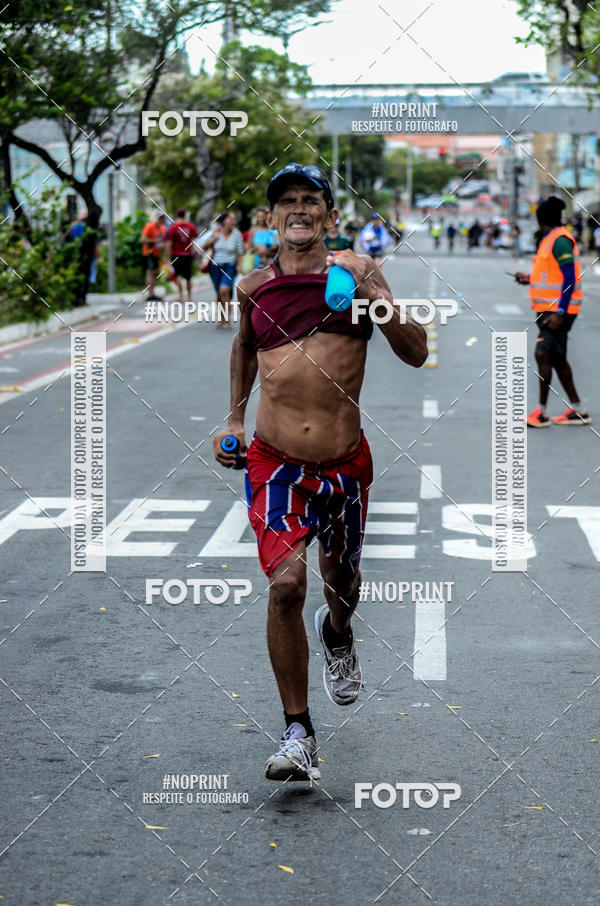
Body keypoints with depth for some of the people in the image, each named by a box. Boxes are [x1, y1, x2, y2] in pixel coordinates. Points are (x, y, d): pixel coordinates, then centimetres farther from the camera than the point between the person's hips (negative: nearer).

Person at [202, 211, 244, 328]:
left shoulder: (237, 234, -4)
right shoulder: (216, 231, -2)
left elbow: (240, 251, 3)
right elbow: (204, 246, 4)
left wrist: (239, 265, -7)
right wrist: (214, 238, -10)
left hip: (229, 266, -2)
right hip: (215, 266, 2)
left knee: (224, 290, -21)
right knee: (219, 293, 8)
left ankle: (227, 318, -14)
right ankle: (221, 318, 24)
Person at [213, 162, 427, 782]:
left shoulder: (354, 272, -2)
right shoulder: (253, 286, 4)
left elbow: (415, 355, -6)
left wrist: (374, 295, -20)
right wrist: (234, 418, 19)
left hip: (344, 462, 1)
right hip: (274, 461, 0)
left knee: (341, 580, 19)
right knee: (286, 584, -16)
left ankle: (337, 635, 57)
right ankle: (297, 733, -6)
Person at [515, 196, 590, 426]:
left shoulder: (560, 241, -15)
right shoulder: (550, 240, 15)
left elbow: (569, 278, -21)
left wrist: (560, 312, -24)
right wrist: (530, 279, 21)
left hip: (558, 310, -10)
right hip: (548, 309, 10)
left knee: (543, 355, -12)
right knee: (557, 359, 11)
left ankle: (542, 413, -8)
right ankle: (577, 411, 17)